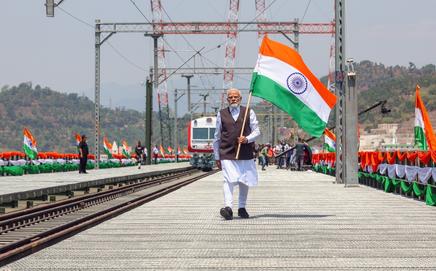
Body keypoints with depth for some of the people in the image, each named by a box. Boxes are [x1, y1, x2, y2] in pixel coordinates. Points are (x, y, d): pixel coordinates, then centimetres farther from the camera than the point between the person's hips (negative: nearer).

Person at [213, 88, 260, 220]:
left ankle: (242, 208, 25)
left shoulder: (249, 112, 7)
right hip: (227, 154, -2)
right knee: (228, 180, -17)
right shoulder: (221, 114, 9)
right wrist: (216, 157, 12)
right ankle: (228, 207, -28)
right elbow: (217, 137, 13)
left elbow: (256, 131, 7)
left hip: (245, 154, 2)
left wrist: (247, 139, -15)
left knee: (244, 181, 11)